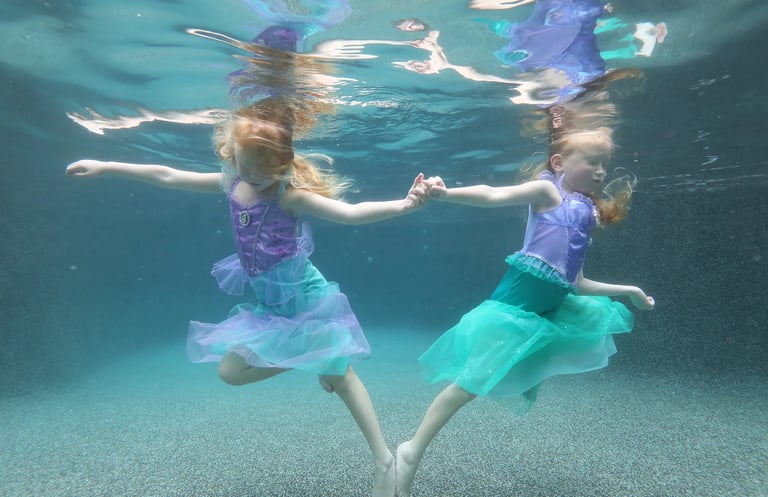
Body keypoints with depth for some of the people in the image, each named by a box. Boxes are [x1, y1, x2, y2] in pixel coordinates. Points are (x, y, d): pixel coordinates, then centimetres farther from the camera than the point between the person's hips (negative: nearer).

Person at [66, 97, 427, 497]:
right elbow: (167, 176, 9)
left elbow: (350, 213, -33)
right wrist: (104, 167, 16)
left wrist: (402, 206, -50)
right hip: (268, 305, 7)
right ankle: (307, 361, 22)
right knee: (231, 371, 12)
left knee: (339, 375, -1)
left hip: (307, 299, -7)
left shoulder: (291, 195, -21)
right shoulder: (231, 184, -1)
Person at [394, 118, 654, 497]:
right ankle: (412, 451, 3)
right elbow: (494, 196, -17)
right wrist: (446, 193, -34)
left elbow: (575, 283, 24)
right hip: (519, 298, -9)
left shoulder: (586, 213, 22)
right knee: (475, 378, -10)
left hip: (552, 306, 9)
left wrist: (627, 291, 32)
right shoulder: (547, 190, 1)